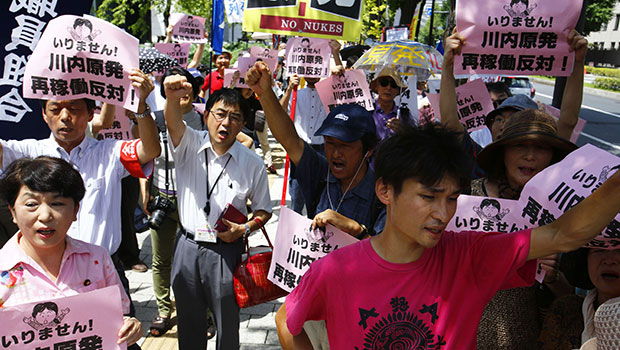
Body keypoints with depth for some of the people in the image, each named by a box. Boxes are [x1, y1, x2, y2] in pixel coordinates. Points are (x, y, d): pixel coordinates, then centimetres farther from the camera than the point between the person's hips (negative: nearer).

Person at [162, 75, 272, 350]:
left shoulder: (252, 163, -5)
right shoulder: (189, 144, -4)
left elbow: (264, 210, 4)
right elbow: (173, 122, -27)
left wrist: (244, 229, -15)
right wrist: (173, 98, -49)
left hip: (227, 251, -1)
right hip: (187, 246, 2)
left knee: (227, 324, 11)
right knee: (189, 323, 19)